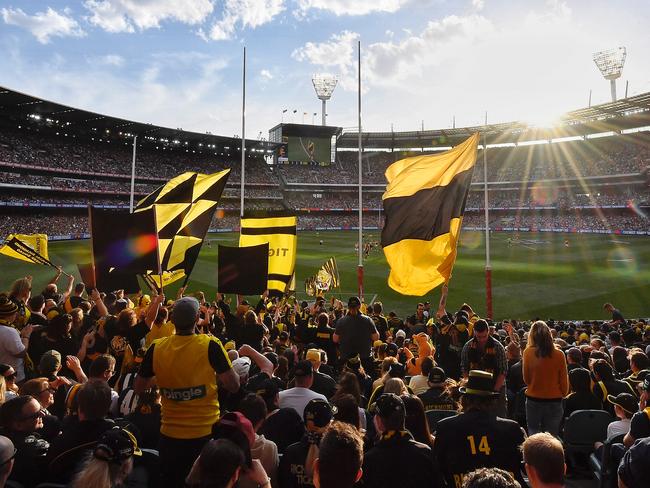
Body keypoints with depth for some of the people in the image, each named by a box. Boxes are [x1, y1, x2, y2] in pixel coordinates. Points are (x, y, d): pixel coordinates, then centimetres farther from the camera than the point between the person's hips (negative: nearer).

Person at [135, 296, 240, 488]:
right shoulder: (210, 345, -17)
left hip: (170, 434, 2)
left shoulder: (157, 348, -7)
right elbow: (234, 385, -14)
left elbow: (139, 388, 4)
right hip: (206, 433, -2)